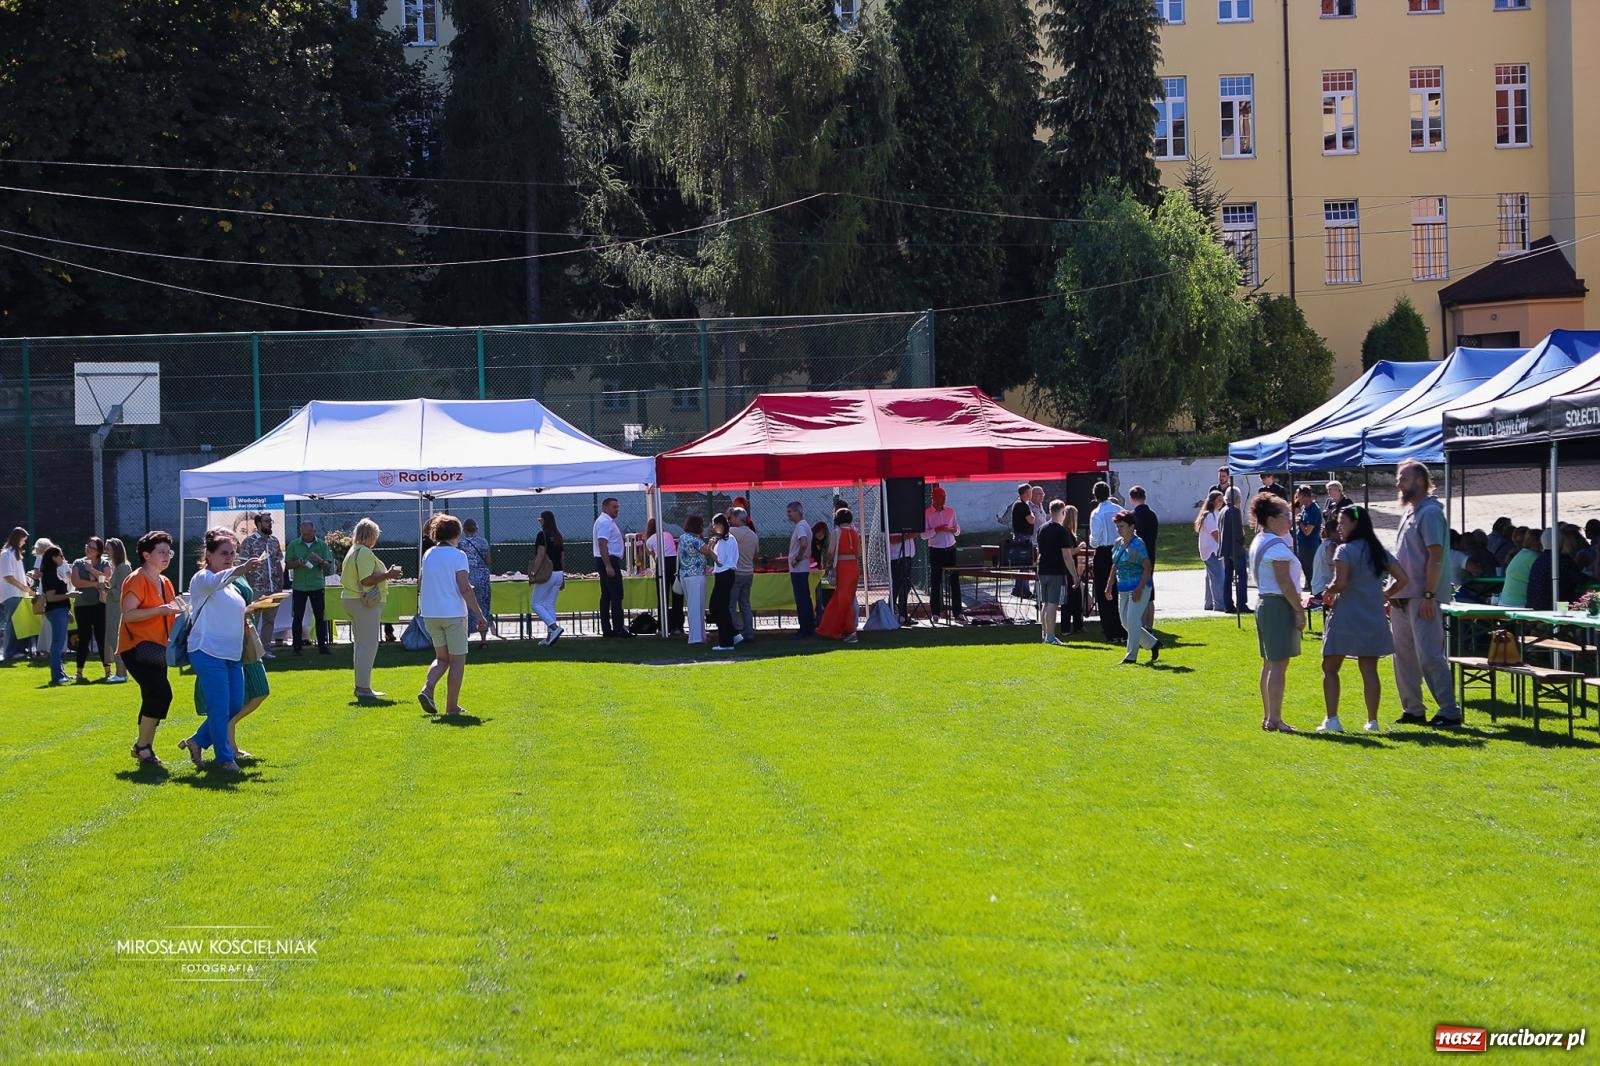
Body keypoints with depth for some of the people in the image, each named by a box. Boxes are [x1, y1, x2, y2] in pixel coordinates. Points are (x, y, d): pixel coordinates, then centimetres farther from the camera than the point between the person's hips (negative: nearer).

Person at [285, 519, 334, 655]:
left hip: (318, 586, 0)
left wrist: (319, 560, -19)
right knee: (298, 617, 2)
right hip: (299, 586, 0)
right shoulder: (294, 544, 2)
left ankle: (322, 645, 7)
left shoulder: (322, 545, 3)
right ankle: (297, 646, 7)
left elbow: (328, 567, 2)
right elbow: (288, 564, 4)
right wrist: (297, 563, -17)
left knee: (320, 617, 3)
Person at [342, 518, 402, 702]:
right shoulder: (365, 553, -16)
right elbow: (366, 580, -25)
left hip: (350, 599, 11)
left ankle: (361, 686, 23)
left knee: (360, 645, 17)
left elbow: (345, 579, 21)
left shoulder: (352, 552, 15)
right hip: (365, 603, -11)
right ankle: (363, 689, -10)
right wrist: (387, 575, -18)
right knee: (368, 646, -9)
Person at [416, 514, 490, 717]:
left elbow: (421, 585, 11)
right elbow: (464, 589, -15)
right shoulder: (458, 555, -10)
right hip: (453, 613, -6)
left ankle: (426, 690, -5)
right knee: (457, 660, 5)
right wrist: (479, 615, -12)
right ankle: (452, 707, 5)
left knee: (442, 658, 18)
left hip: (430, 614, 6)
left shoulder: (428, 555, 8)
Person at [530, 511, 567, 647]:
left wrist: (533, 573, -19)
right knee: (550, 605, 10)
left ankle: (555, 628, -16)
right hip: (559, 573, 8)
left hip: (546, 574, -8)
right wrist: (562, 577, 19)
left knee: (536, 604, 0)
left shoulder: (542, 535, -11)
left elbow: (540, 555, -19)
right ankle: (549, 638, 7)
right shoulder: (559, 536, 12)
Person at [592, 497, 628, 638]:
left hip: (609, 561, 11)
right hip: (609, 560, -11)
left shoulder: (608, 521, 19)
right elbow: (602, 545, -23)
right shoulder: (605, 522, -15)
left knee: (607, 595, 10)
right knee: (616, 595, -11)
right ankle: (619, 629, -12)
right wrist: (608, 566, -27)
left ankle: (606, 629, 11)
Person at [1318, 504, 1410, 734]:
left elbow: (1340, 582, -22)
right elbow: (1401, 579, 9)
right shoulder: (1379, 551, 9)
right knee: (1369, 669, 7)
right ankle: (1372, 721, 6)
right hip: (1373, 620, 6)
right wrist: (1385, 595, 16)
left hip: (1346, 620, -6)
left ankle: (1331, 719, -5)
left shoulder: (1344, 550, -11)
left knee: (1330, 668, 3)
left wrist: (1328, 593, -3)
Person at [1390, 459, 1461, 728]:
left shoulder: (1430, 512, -12)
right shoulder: (1409, 512, 17)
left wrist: (1428, 595, -23)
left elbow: (1435, 556, -18)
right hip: (1403, 596, 10)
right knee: (1404, 655, 12)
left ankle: (1449, 711, -9)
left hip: (1422, 598, -10)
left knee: (1429, 656, -11)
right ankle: (1412, 710, 20)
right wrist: (1393, 595, 18)